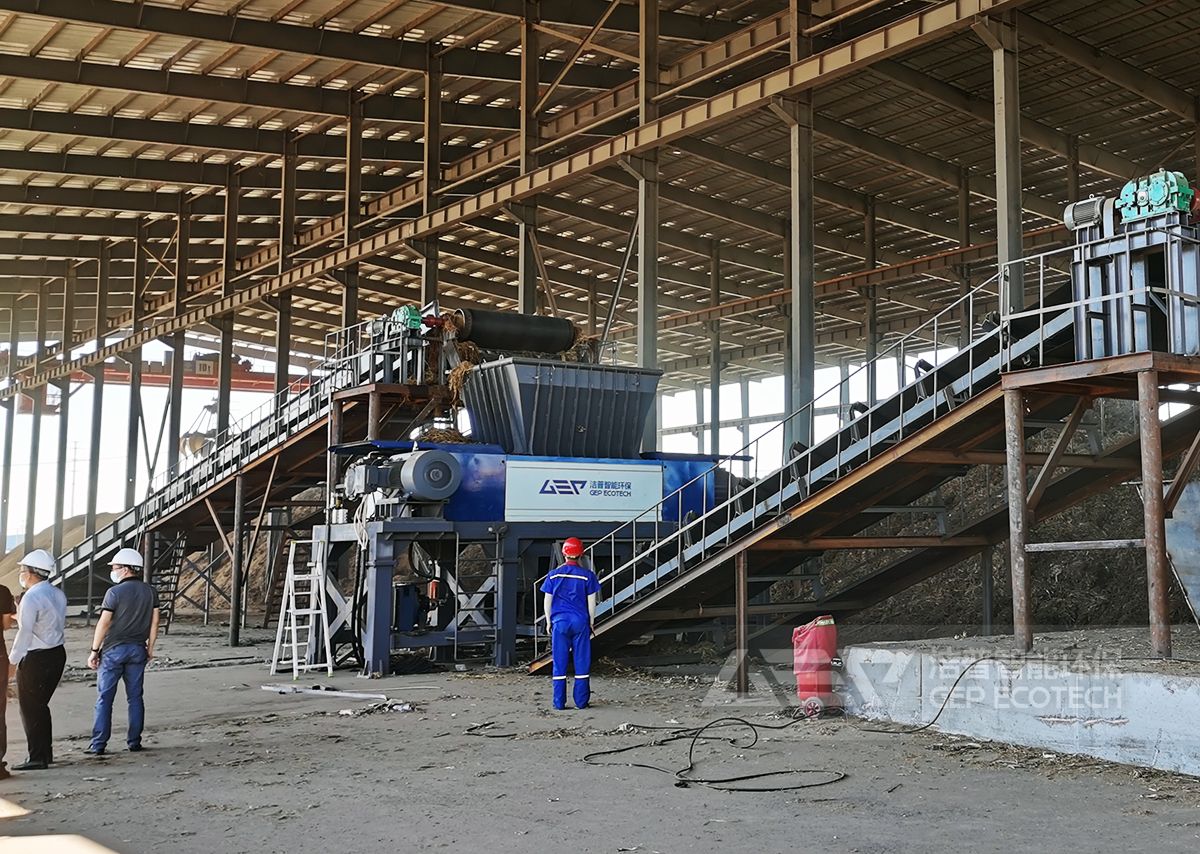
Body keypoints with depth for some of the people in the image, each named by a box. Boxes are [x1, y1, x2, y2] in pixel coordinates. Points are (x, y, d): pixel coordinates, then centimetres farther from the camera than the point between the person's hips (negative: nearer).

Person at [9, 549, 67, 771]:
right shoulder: (58, 594, 8)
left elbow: (25, 632, -21)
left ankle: (37, 758, 3)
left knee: (30, 708, 1)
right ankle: (46, 752, 24)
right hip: (58, 653, 8)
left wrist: (13, 660, -14)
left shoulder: (31, 598, -18)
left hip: (36, 659, -8)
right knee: (40, 705, 19)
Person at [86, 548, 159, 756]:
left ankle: (98, 744, 0)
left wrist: (94, 651, -4)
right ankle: (134, 742, 11)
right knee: (135, 697, 9)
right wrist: (150, 647, 16)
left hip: (114, 649, -4)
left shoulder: (115, 592, -11)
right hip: (138, 649, 4)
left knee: (104, 698, 1)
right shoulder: (150, 592, 4)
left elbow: (103, 623, -11)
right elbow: (154, 622, 7)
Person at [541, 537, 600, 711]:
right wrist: (591, 622, 11)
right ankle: (581, 701, 6)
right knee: (582, 662, 6)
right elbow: (591, 603, 1)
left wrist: (549, 622, 14)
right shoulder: (587, 575, -2)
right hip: (580, 622, -1)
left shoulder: (554, 575, 1)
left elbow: (548, 601, 4)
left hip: (560, 622, 1)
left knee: (559, 663, 5)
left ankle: (559, 702, 5)